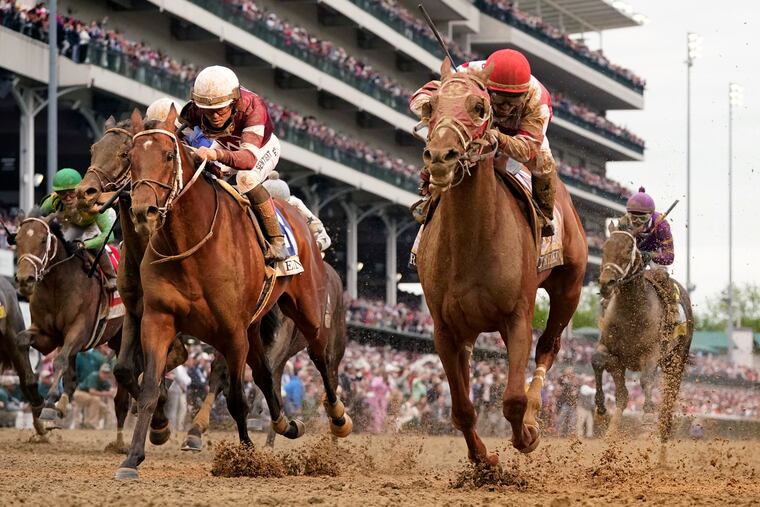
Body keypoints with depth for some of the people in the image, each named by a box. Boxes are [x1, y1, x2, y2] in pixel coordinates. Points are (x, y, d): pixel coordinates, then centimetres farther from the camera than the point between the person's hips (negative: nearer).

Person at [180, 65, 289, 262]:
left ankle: (276, 238, -21)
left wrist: (217, 155, -73)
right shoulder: (195, 110, -32)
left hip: (262, 147, -5)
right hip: (226, 145, 5)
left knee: (246, 178, -34)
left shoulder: (252, 107, -44)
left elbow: (249, 158, -57)